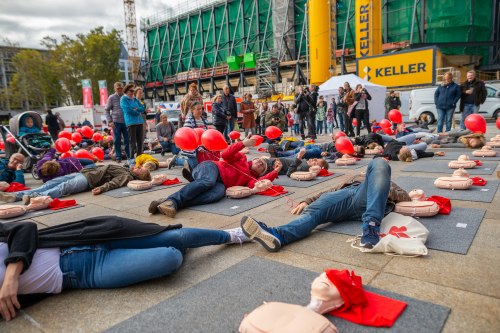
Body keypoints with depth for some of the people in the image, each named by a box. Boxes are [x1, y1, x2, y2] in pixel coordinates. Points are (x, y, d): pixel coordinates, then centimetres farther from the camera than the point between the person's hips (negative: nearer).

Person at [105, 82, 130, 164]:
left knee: (127, 140, 2)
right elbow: (107, 110, 4)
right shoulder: (111, 97, 2)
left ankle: (129, 156, 11)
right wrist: (110, 121, -5)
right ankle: (118, 157, 12)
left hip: (126, 121, 1)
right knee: (117, 140, 3)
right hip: (116, 122, -1)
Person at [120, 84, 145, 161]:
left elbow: (143, 108, 11)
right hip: (131, 122, -6)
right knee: (132, 141, -6)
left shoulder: (135, 99, 19)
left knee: (140, 140, 7)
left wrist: (136, 109, -8)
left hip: (139, 121, 6)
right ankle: (131, 158, -1)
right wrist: (138, 113, -5)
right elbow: (128, 110, -13)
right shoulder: (123, 99, 0)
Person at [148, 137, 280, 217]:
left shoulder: (251, 177, 25)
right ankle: (170, 200, -47)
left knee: (219, 193, -36)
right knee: (208, 182, -39)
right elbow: (225, 155, 2)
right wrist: (242, 143, -5)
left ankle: (175, 204, -49)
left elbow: (256, 184, 1)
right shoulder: (242, 158, 20)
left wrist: (275, 172, 1)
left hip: (220, 183, 2)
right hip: (211, 168, -2)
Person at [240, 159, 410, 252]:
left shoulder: (388, 184, 42)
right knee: (313, 210, -29)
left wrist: (386, 192, 1)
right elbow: (329, 191, 30)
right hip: (345, 193, 2)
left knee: (379, 163, -29)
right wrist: (306, 202, 14)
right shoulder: (354, 179, 46)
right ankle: (277, 234, -59)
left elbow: (406, 198, 22)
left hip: (366, 198, -2)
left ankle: (371, 226, -45)